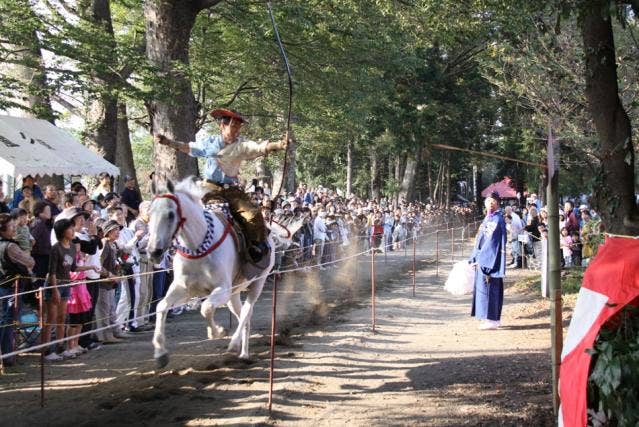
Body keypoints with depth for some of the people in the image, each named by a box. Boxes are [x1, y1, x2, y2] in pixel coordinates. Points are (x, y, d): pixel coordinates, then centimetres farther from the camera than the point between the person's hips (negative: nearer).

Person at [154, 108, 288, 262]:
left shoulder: (242, 145, 0)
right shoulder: (210, 142, 7)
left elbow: (261, 148, -16)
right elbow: (189, 148, 20)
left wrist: (279, 145, -36)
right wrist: (168, 142, 11)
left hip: (232, 190, -1)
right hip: (210, 188, 1)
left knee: (254, 215, -16)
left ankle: (259, 248, -1)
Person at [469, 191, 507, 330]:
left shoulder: (497, 220, -12)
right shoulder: (488, 219, 16)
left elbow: (491, 241, -18)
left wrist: (481, 259, -20)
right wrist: (475, 258, 18)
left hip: (491, 259, -9)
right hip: (483, 260, 9)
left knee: (488, 287, -7)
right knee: (483, 288, 11)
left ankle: (492, 319, -2)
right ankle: (493, 319, 17)